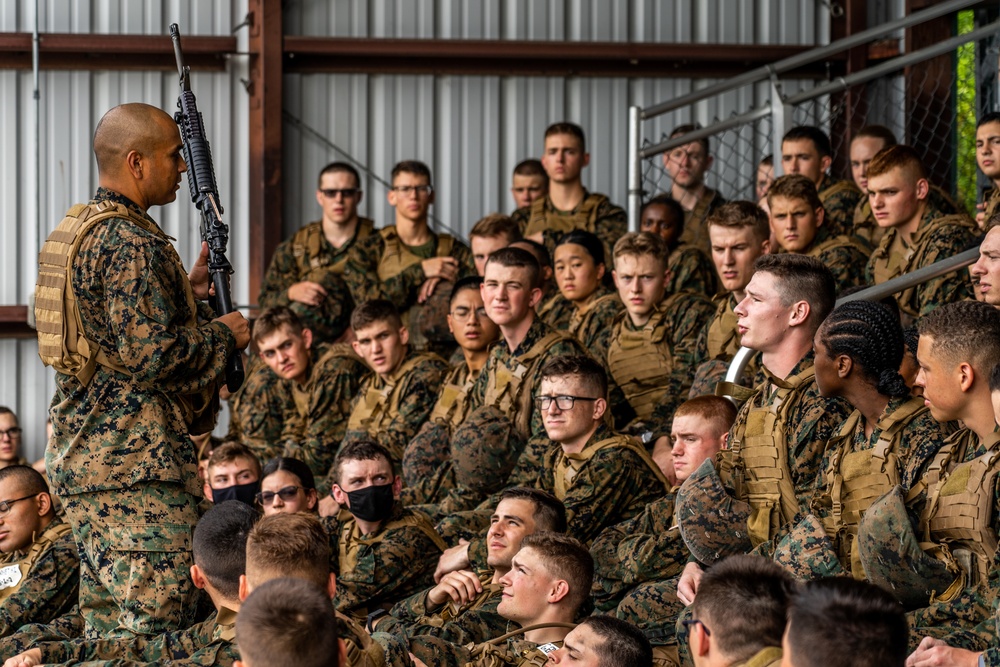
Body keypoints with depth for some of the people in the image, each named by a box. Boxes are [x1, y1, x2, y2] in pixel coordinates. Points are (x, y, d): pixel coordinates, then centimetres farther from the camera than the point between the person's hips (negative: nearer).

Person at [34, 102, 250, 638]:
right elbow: (149, 354, -21)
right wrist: (224, 335, -6)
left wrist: (189, 292, 18)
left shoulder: (76, 229, 16)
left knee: (106, 621, 13)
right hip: (134, 461, -10)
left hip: (78, 451, 10)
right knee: (156, 618, -9)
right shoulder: (131, 243, -16)